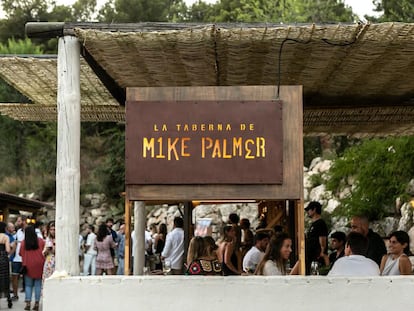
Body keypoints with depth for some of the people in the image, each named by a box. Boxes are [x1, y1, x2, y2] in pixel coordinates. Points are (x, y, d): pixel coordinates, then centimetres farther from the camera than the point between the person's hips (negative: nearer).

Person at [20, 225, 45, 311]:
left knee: (28, 285, 8)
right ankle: (36, 303, 2)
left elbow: (21, 254, 2)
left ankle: (28, 303, 0)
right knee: (38, 284, 5)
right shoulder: (40, 241, -2)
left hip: (28, 266, 0)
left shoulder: (23, 242, -4)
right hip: (39, 265, 0)